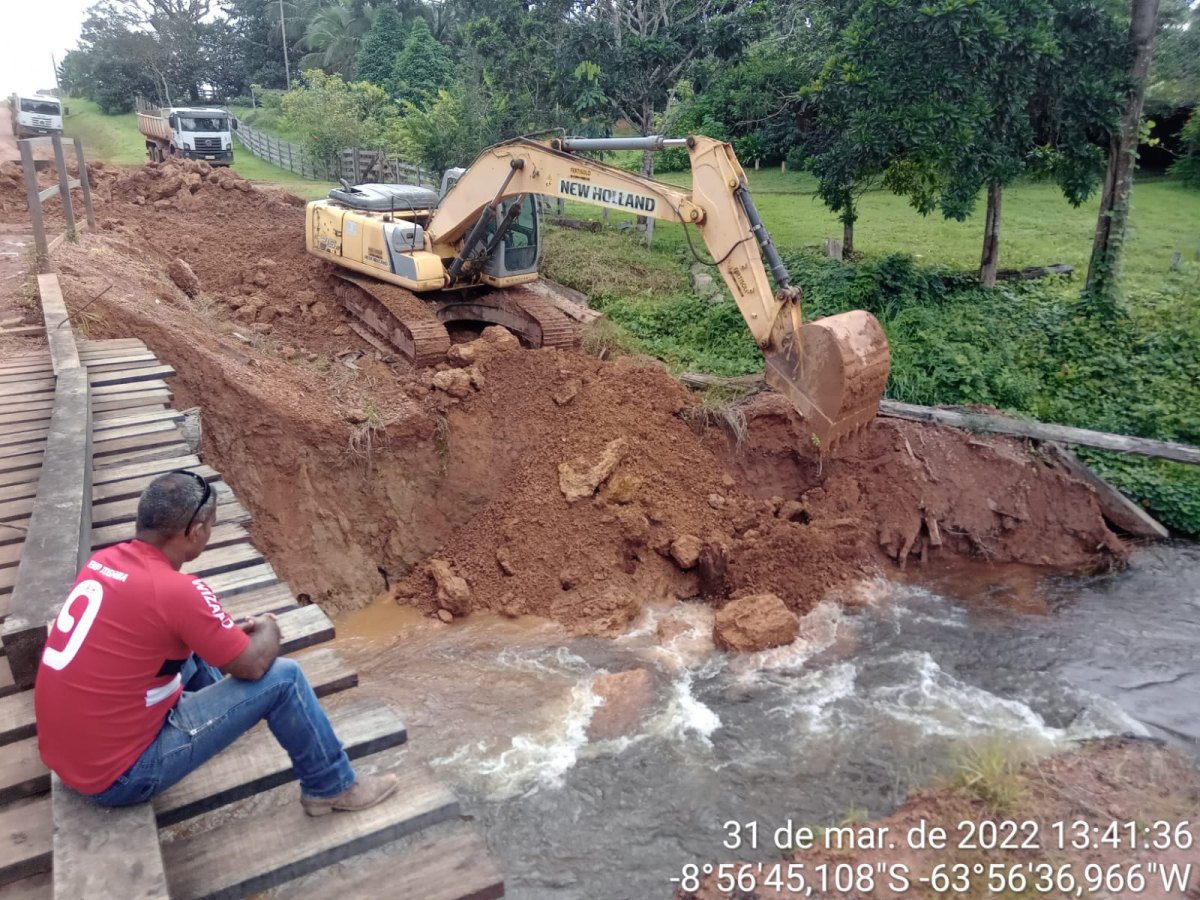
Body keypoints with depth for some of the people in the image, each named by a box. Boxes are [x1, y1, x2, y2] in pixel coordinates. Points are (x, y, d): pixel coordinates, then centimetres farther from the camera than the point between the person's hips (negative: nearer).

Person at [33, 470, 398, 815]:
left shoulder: (103, 560, 0)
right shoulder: (176, 591, -25)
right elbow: (253, 665, -13)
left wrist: (230, 631, 15)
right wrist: (268, 629, 7)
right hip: (118, 775, -8)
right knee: (282, 677, -7)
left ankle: (224, 711, 43)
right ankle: (331, 788, 11)